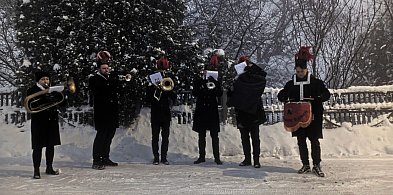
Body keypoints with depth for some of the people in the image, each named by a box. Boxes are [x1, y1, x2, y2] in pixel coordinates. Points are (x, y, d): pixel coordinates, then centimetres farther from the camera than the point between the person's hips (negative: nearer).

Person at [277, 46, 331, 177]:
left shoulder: (315, 82, -2)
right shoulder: (291, 83, 6)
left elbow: (327, 94, -2)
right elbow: (280, 95, 11)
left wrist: (315, 99, -20)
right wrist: (285, 99, -12)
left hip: (313, 116, -3)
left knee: (314, 140, 0)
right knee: (301, 141, 8)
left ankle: (316, 165, 11)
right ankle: (305, 165, 19)